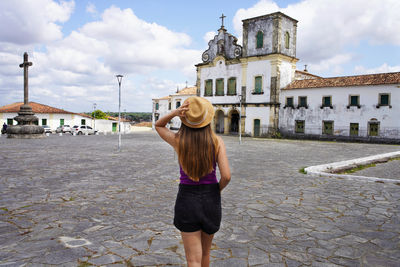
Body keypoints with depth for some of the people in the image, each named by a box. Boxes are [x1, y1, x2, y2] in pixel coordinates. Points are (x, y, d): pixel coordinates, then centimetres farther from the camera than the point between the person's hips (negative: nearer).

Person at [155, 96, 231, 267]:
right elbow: (226, 176, -16)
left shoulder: (178, 141, -10)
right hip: (210, 201, 2)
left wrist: (174, 112, -10)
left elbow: (158, 125, 9)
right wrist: (218, 189, 6)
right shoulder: (217, 141, -11)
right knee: (205, 252, 26)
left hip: (186, 199, -1)